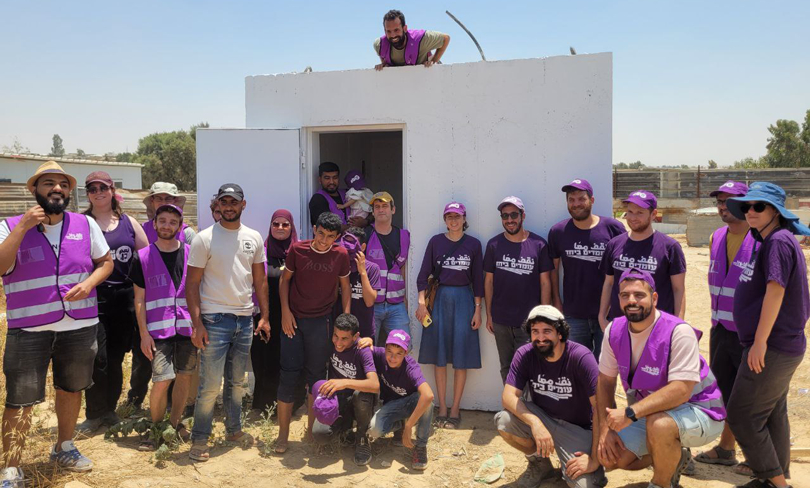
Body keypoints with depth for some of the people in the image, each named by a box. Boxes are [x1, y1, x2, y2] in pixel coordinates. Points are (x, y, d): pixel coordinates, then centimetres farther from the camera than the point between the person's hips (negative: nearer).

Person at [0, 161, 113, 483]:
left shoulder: (86, 224, 4)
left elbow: (106, 262, 10)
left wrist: (88, 283, -10)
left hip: (80, 327, 3)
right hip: (28, 329, -3)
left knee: (71, 389, 18)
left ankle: (64, 448, 39)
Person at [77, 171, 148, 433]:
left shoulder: (129, 223, 10)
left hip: (124, 298, 3)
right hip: (93, 299, -3)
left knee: (116, 358, 11)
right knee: (98, 359, -5)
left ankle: (110, 410, 26)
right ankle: (94, 414, 11)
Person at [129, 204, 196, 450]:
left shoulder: (190, 254, 5)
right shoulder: (143, 257, 3)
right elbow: (139, 299, 3)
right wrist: (143, 333, -2)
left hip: (187, 326, 2)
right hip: (159, 328, -2)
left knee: (185, 376, 7)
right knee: (162, 381, -7)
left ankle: (175, 422, 26)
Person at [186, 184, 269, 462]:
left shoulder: (254, 238, 7)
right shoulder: (205, 239, -6)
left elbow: (260, 279, 12)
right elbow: (192, 283, -6)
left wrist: (265, 316, 7)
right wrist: (197, 323, -13)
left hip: (245, 319, 4)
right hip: (214, 321, -4)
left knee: (237, 382, 15)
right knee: (210, 384, -3)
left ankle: (234, 429, 30)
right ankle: (199, 439, 12)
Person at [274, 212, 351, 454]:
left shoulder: (341, 254, -3)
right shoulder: (297, 249, -5)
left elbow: (345, 286, 7)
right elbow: (285, 279, 4)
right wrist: (285, 311, -5)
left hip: (321, 321, 1)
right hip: (293, 318, -1)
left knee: (317, 375, 7)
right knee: (289, 374, -1)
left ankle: (311, 429, 23)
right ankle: (283, 434, 10)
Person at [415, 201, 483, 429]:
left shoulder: (473, 244, 3)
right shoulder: (436, 241, 4)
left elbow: (478, 279, 4)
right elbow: (424, 274, 4)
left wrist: (478, 309, 0)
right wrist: (422, 303, -5)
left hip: (464, 299, 0)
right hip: (440, 299, 1)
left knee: (461, 357, 1)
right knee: (439, 355, 4)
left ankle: (455, 409, 11)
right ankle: (442, 408, 14)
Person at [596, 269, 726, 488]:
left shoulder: (678, 332, -27)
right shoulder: (614, 331, -8)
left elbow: (681, 390, -33)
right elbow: (605, 381, 1)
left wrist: (630, 413, -37)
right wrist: (605, 428, -9)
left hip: (697, 411, -6)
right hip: (652, 411, 7)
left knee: (659, 424, -38)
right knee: (611, 458, -5)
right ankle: (673, 458, 21)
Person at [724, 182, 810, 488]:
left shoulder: (779, 241, -16)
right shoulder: (767, 241, 14)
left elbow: (775, 291, -23)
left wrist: (760, 342, -24)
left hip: (773, 349, -10)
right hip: (783, 347, 10)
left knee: (742, 415, -5)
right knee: (773, 415, 18)